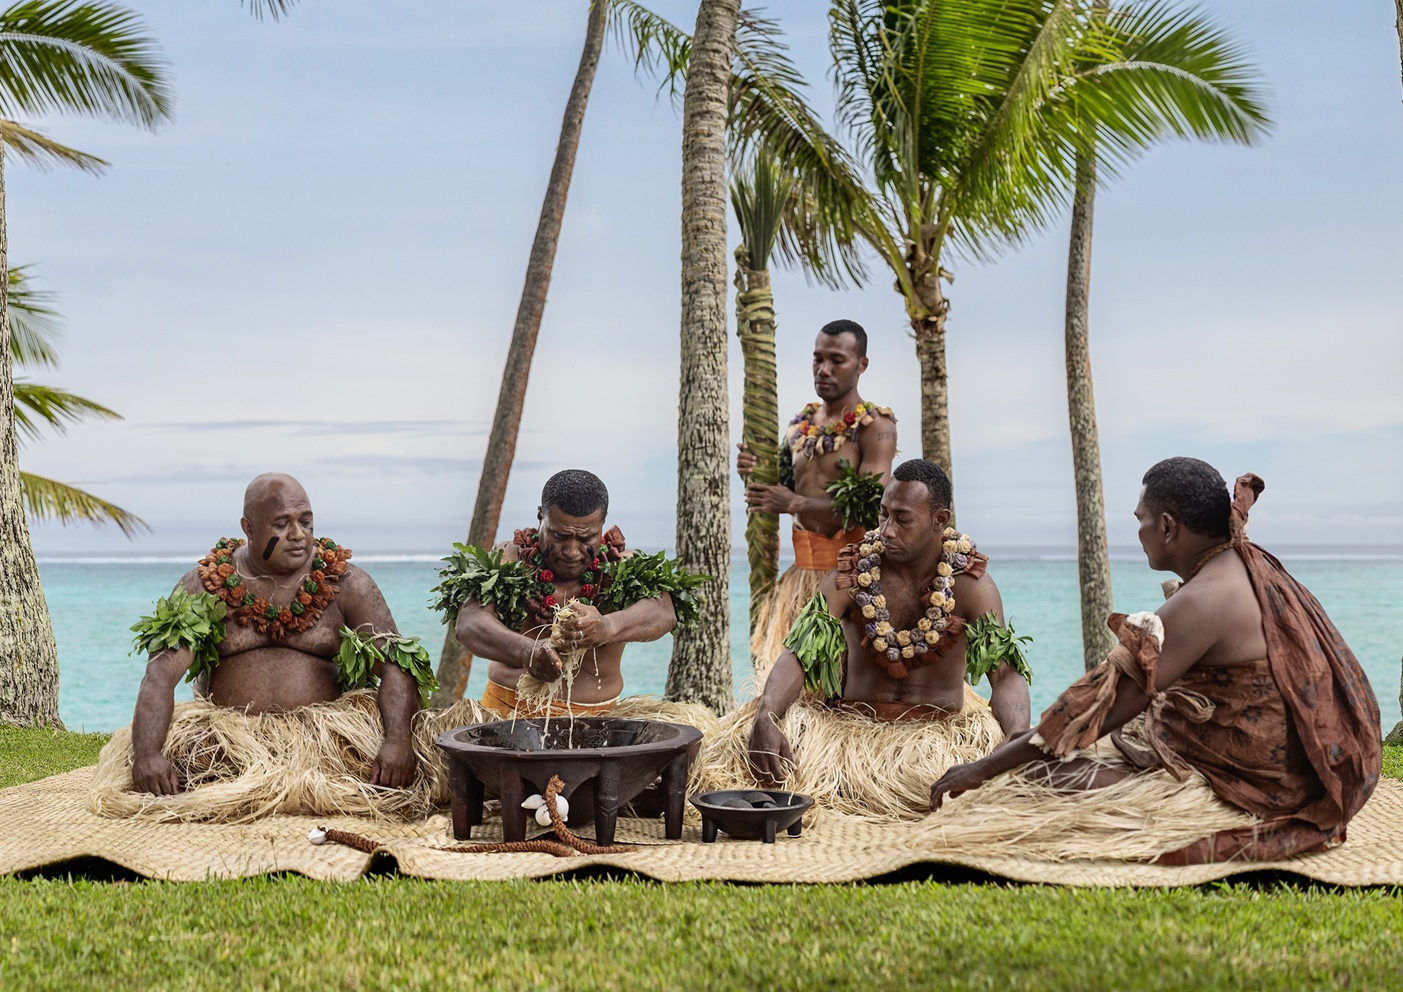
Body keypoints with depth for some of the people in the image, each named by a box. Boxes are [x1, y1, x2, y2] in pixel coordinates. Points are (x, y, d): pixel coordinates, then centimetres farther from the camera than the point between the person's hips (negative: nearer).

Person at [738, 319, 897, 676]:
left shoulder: (875, 425, -7)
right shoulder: (801, 423, 13)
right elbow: (778, 495, 20)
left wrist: (794, 503, -23)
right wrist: (755, 476, -2)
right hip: (803, 569, 6)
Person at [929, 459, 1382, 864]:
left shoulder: (1203, 601, -22)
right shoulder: (1250, 568, 9)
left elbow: (1109, 707, -23)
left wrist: (984, 768, -18)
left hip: (1253, 786, -10)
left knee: (1045, 777, -14)